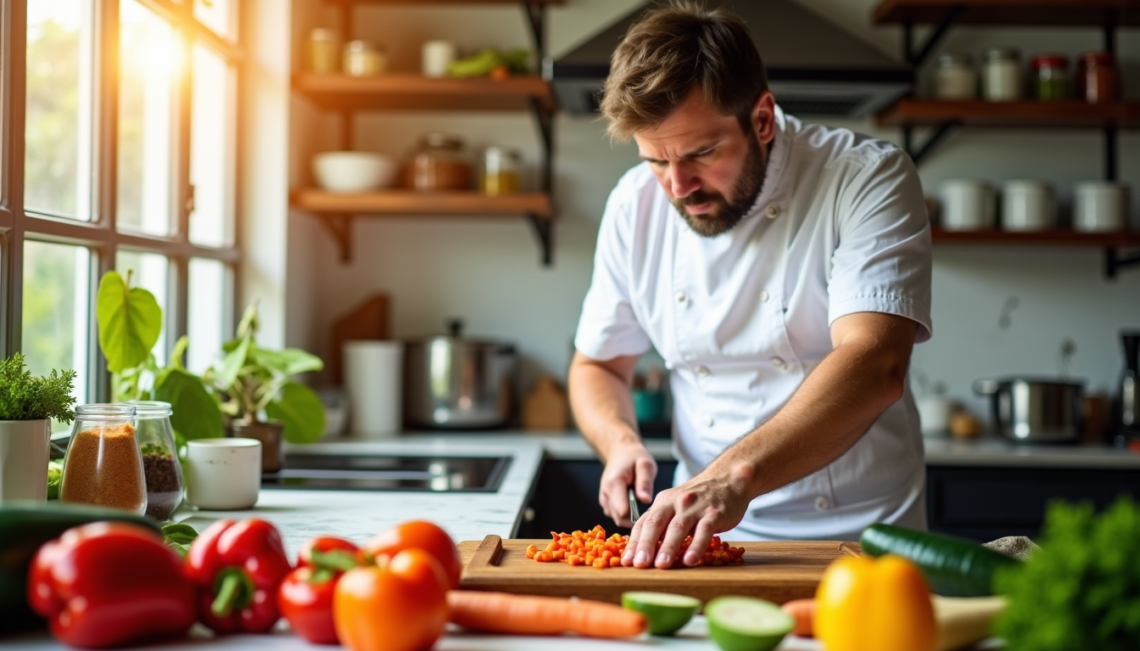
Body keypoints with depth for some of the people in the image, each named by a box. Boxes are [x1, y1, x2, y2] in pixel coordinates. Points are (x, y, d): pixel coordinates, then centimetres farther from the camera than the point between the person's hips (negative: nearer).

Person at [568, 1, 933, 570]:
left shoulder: (867, 180, -9)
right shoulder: (636, 205, 4)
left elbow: (874, 367, -22)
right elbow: (597, 366, 17)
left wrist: (734, 477, -36)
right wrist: (621, 443, -7)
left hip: (860, 540, -3)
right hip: (707, 541, 3)